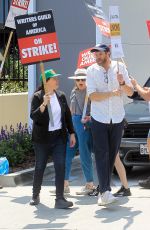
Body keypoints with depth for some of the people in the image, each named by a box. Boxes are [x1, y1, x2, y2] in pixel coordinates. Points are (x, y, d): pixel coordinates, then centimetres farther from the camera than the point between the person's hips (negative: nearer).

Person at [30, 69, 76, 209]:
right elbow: (33, 116, -16)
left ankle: (60, 199, -10)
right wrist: (44, 104, -29)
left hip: (59, 136, 3)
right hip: (42, 138, -3)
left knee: (60, 166, -9)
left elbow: (67, 115, 13)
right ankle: (35, 195, 28)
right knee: (40, 167, 8)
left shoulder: (61, 96, 6)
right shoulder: (37, 97, -6)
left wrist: (71, 133, 10)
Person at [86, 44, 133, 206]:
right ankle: (105, 192, -16)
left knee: (112, 155, 6)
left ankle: (103, 190, 16)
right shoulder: (91, 70, -4)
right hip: (99, 119, -2)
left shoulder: (120, 67, 0)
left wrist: (122, 83, -19)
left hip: (117, 119, 2)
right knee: (102, 155, -10)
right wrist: (112, 93, -21)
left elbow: (130, 92, 1)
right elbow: (92, 96, -11)